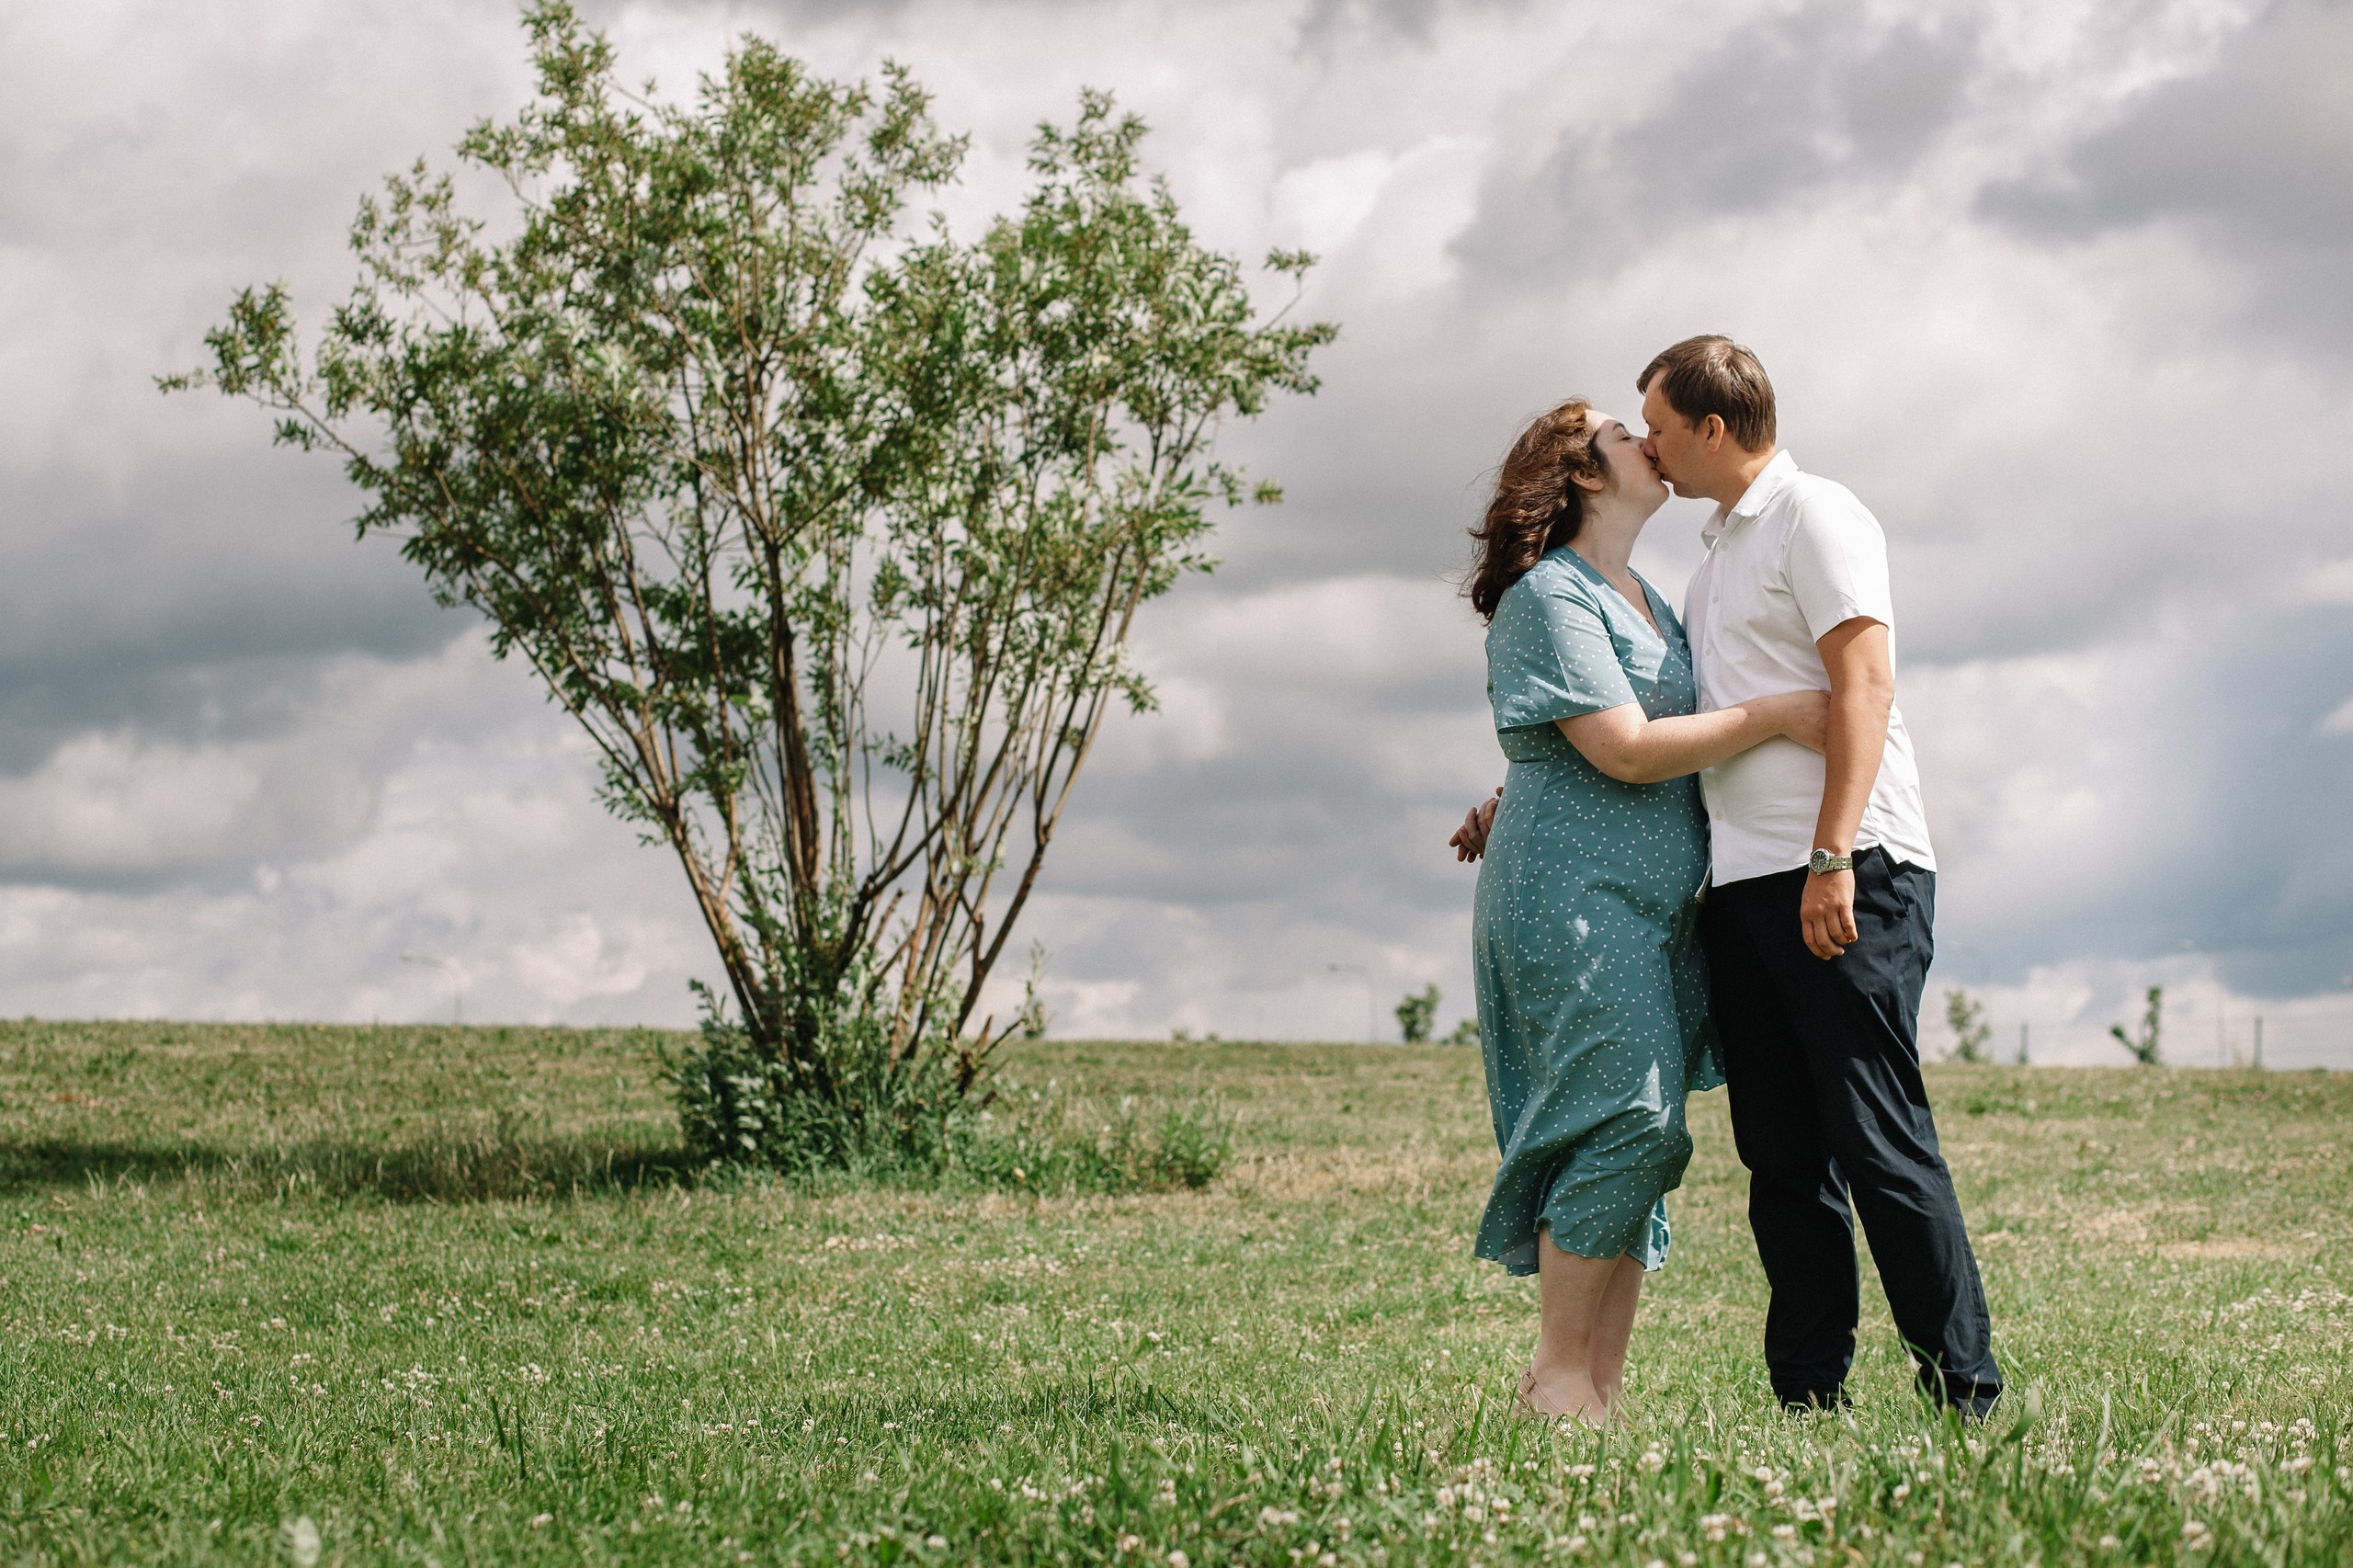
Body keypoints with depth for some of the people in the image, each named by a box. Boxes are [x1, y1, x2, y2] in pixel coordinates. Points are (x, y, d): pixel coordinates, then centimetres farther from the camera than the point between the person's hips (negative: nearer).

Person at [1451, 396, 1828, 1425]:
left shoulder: (1646, 599, 22)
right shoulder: (1547, 594, -6)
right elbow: (1625, 750, -15)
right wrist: (1774, 715, -15)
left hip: (1654, 908, 9)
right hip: (1574, 896, -9)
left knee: (1634, 1143, 3)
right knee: (1627, 1121, -17)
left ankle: (1602, 1389, 3)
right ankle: (1556, 1374, -10)